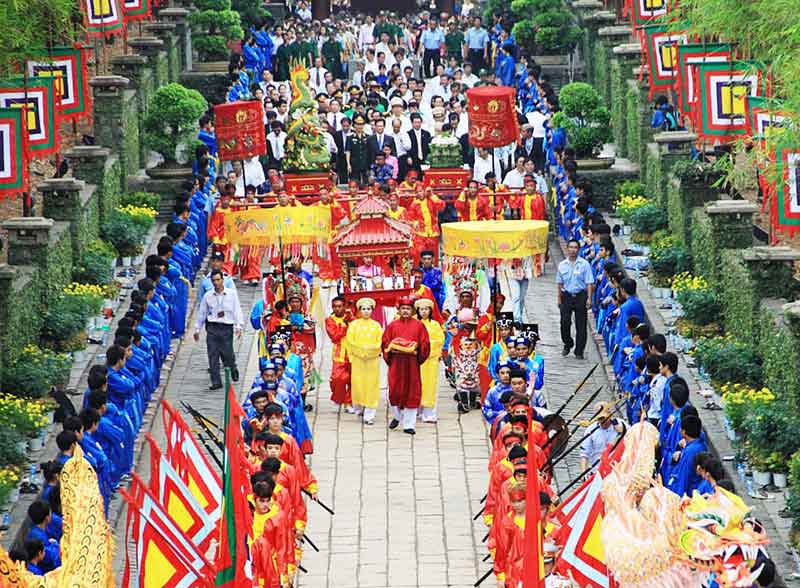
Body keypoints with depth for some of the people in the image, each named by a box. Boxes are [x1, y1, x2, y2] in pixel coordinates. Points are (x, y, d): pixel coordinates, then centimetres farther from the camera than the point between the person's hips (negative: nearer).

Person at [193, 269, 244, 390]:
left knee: (228, 354, -1)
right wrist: (197, 329, 16)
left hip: (227, 327, -2)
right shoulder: (208, 296, 6)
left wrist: (239, 326, -10)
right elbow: (202, 312, 14)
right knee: (213, 356, -3)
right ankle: (216, 382, 1)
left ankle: (233, 370, 31)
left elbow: (237, 310, 0)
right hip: (212, 327, 2)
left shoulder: (232, 294, 1)